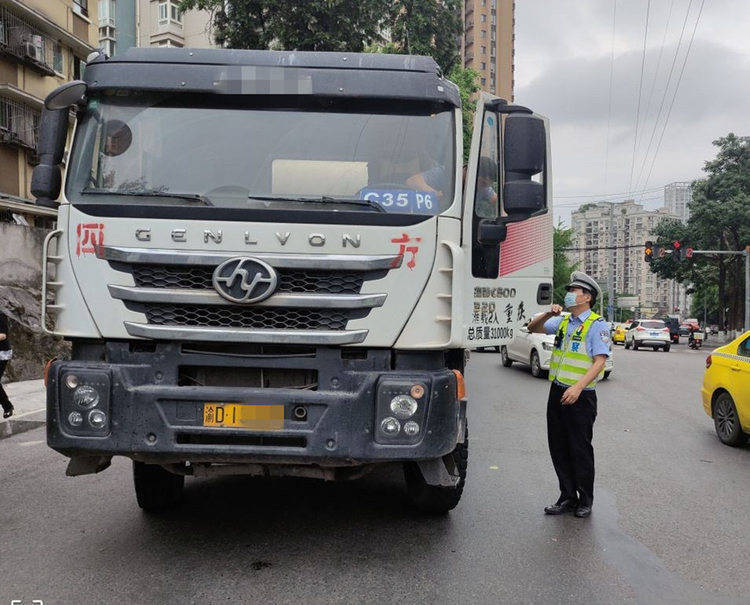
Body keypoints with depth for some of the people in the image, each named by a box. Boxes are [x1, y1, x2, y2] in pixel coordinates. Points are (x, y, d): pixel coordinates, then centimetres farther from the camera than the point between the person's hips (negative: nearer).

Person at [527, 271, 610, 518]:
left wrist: (578, 387, -26)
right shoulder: (563, 321, 14)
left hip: (580, 396, -7)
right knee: (558, 448, 10)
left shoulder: (597, 325, -7)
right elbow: (533, 328, 20)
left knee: (580, 449, 2)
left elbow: (600, 361, -15)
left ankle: (585, 501, 16)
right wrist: (549, 314, 0)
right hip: (557, 393, 7)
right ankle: (567, 497, 21)